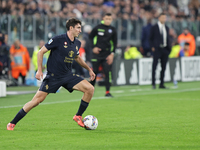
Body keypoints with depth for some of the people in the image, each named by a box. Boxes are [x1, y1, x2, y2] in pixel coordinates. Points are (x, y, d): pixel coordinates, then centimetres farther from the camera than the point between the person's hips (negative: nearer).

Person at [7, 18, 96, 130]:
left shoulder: (77, 43, 8)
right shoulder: (58, 40, -12)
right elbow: (41, 52, -7)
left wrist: (89, 69, 31)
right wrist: (40, 70, -13)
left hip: (68, 76, 6)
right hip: (53, 76, -6)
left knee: (90, 89, -10)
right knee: (38, 99, -13)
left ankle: (78, 116, 4)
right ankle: (12, 123, -2)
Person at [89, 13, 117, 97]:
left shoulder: (113, 30, 4)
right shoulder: (97, 28, 0)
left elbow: (114, 43, 8)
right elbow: (90, 37, 12)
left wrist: (112, 54, -2)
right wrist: (94, 47, 0)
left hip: (107, 55, 1)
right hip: (97, 53, -1)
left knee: (108, 72, -8)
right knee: (94, 71, 2)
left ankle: (107, 92, -6)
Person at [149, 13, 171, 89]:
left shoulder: (166, 28, 14)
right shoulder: (154, 27, -2)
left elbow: (167, 39, 17)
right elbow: (150, 38, 0)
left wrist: (169, 48, 7)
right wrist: (152, 47, -10)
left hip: (165, 49, 5)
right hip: (157, 49, -5)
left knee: (163, 68, 6)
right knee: (154, 66, -4)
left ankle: (161, 84, 11)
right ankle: (153, 83, 0)